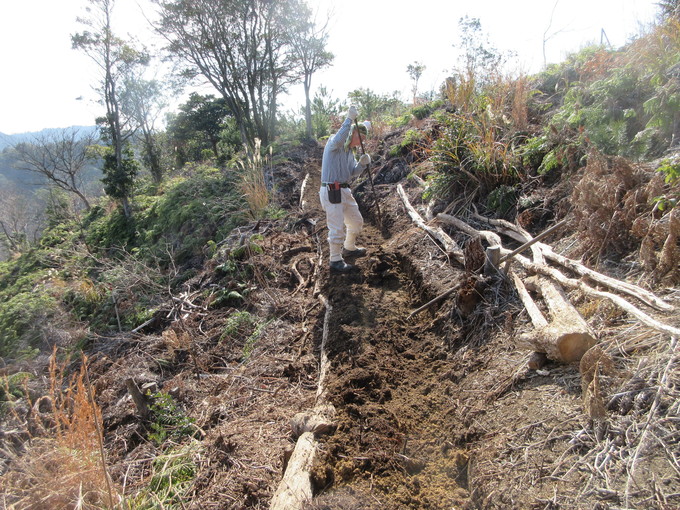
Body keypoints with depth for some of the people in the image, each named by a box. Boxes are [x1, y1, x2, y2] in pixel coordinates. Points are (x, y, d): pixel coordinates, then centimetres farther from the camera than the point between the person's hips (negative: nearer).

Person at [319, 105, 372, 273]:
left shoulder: (349, 151, 17)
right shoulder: (334, 142, -9)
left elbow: (353, 172, 13)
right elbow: (338, 139, -34)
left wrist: (362, 164, -6)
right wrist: (349, 119, -35)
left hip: (344, 191, 9)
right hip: (331, 192, -9)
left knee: (357, 221, 20)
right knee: (337, 228, -6)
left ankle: (349, 248, 42)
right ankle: (336, 262, 7)